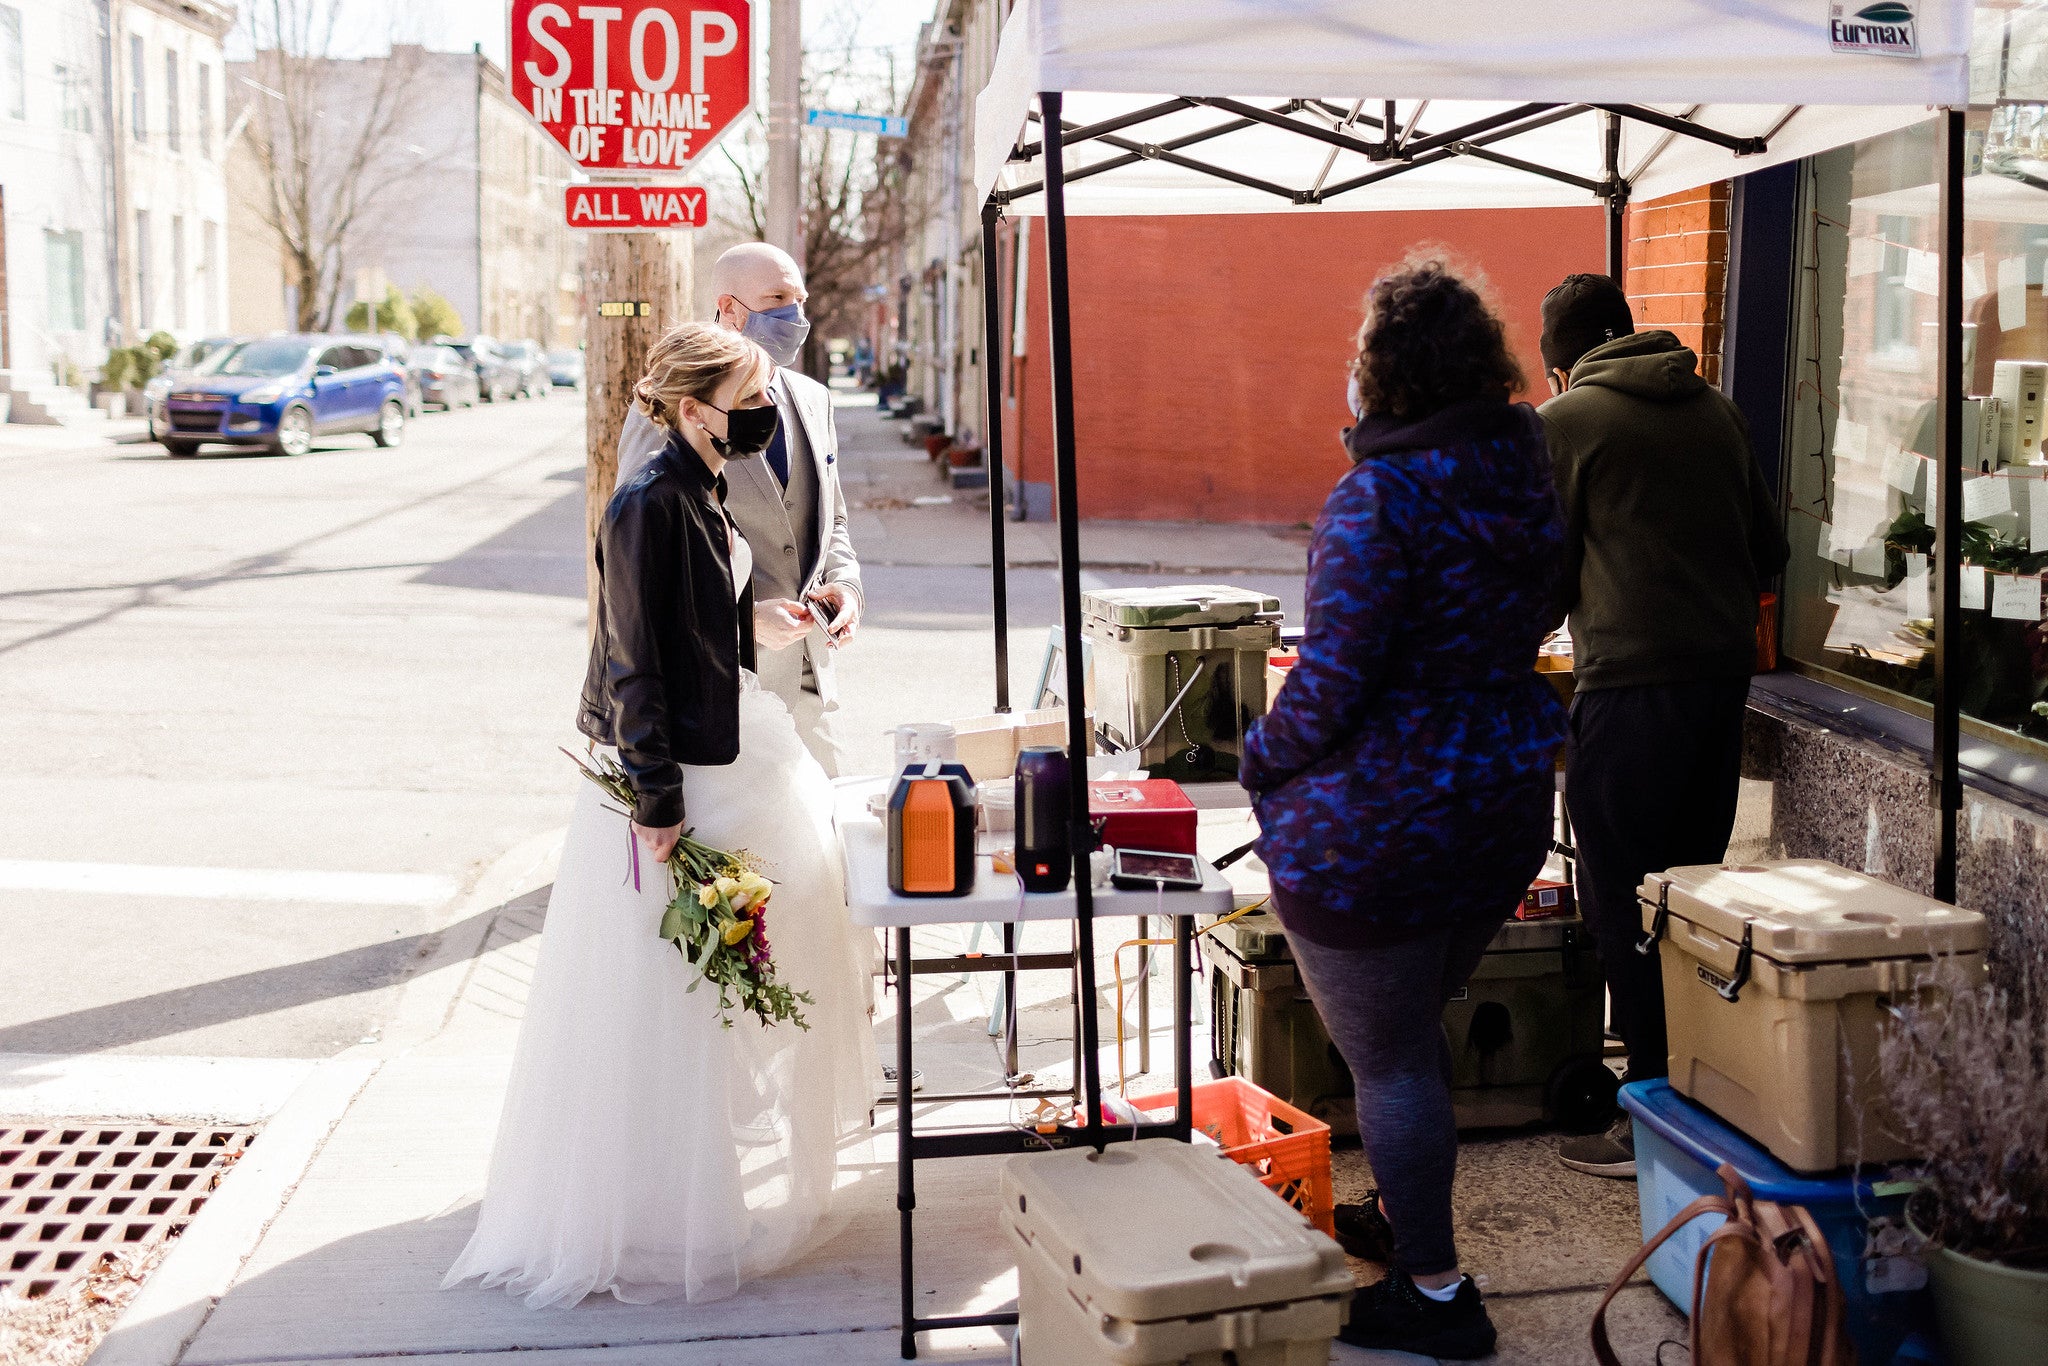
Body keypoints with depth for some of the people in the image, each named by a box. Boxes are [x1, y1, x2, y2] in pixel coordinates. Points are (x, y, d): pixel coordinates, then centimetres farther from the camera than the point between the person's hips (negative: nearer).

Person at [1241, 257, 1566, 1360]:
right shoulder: (1524, 477, 3)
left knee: (1388, 1062, 6)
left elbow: (1333, 679, -22)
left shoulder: (1377, 500, -21)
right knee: (1417, 1031, 25)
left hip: (1375, 829, -8)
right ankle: (1406, 1216, 42)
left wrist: (1262, 762, -6)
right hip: (1504, 803, 8)